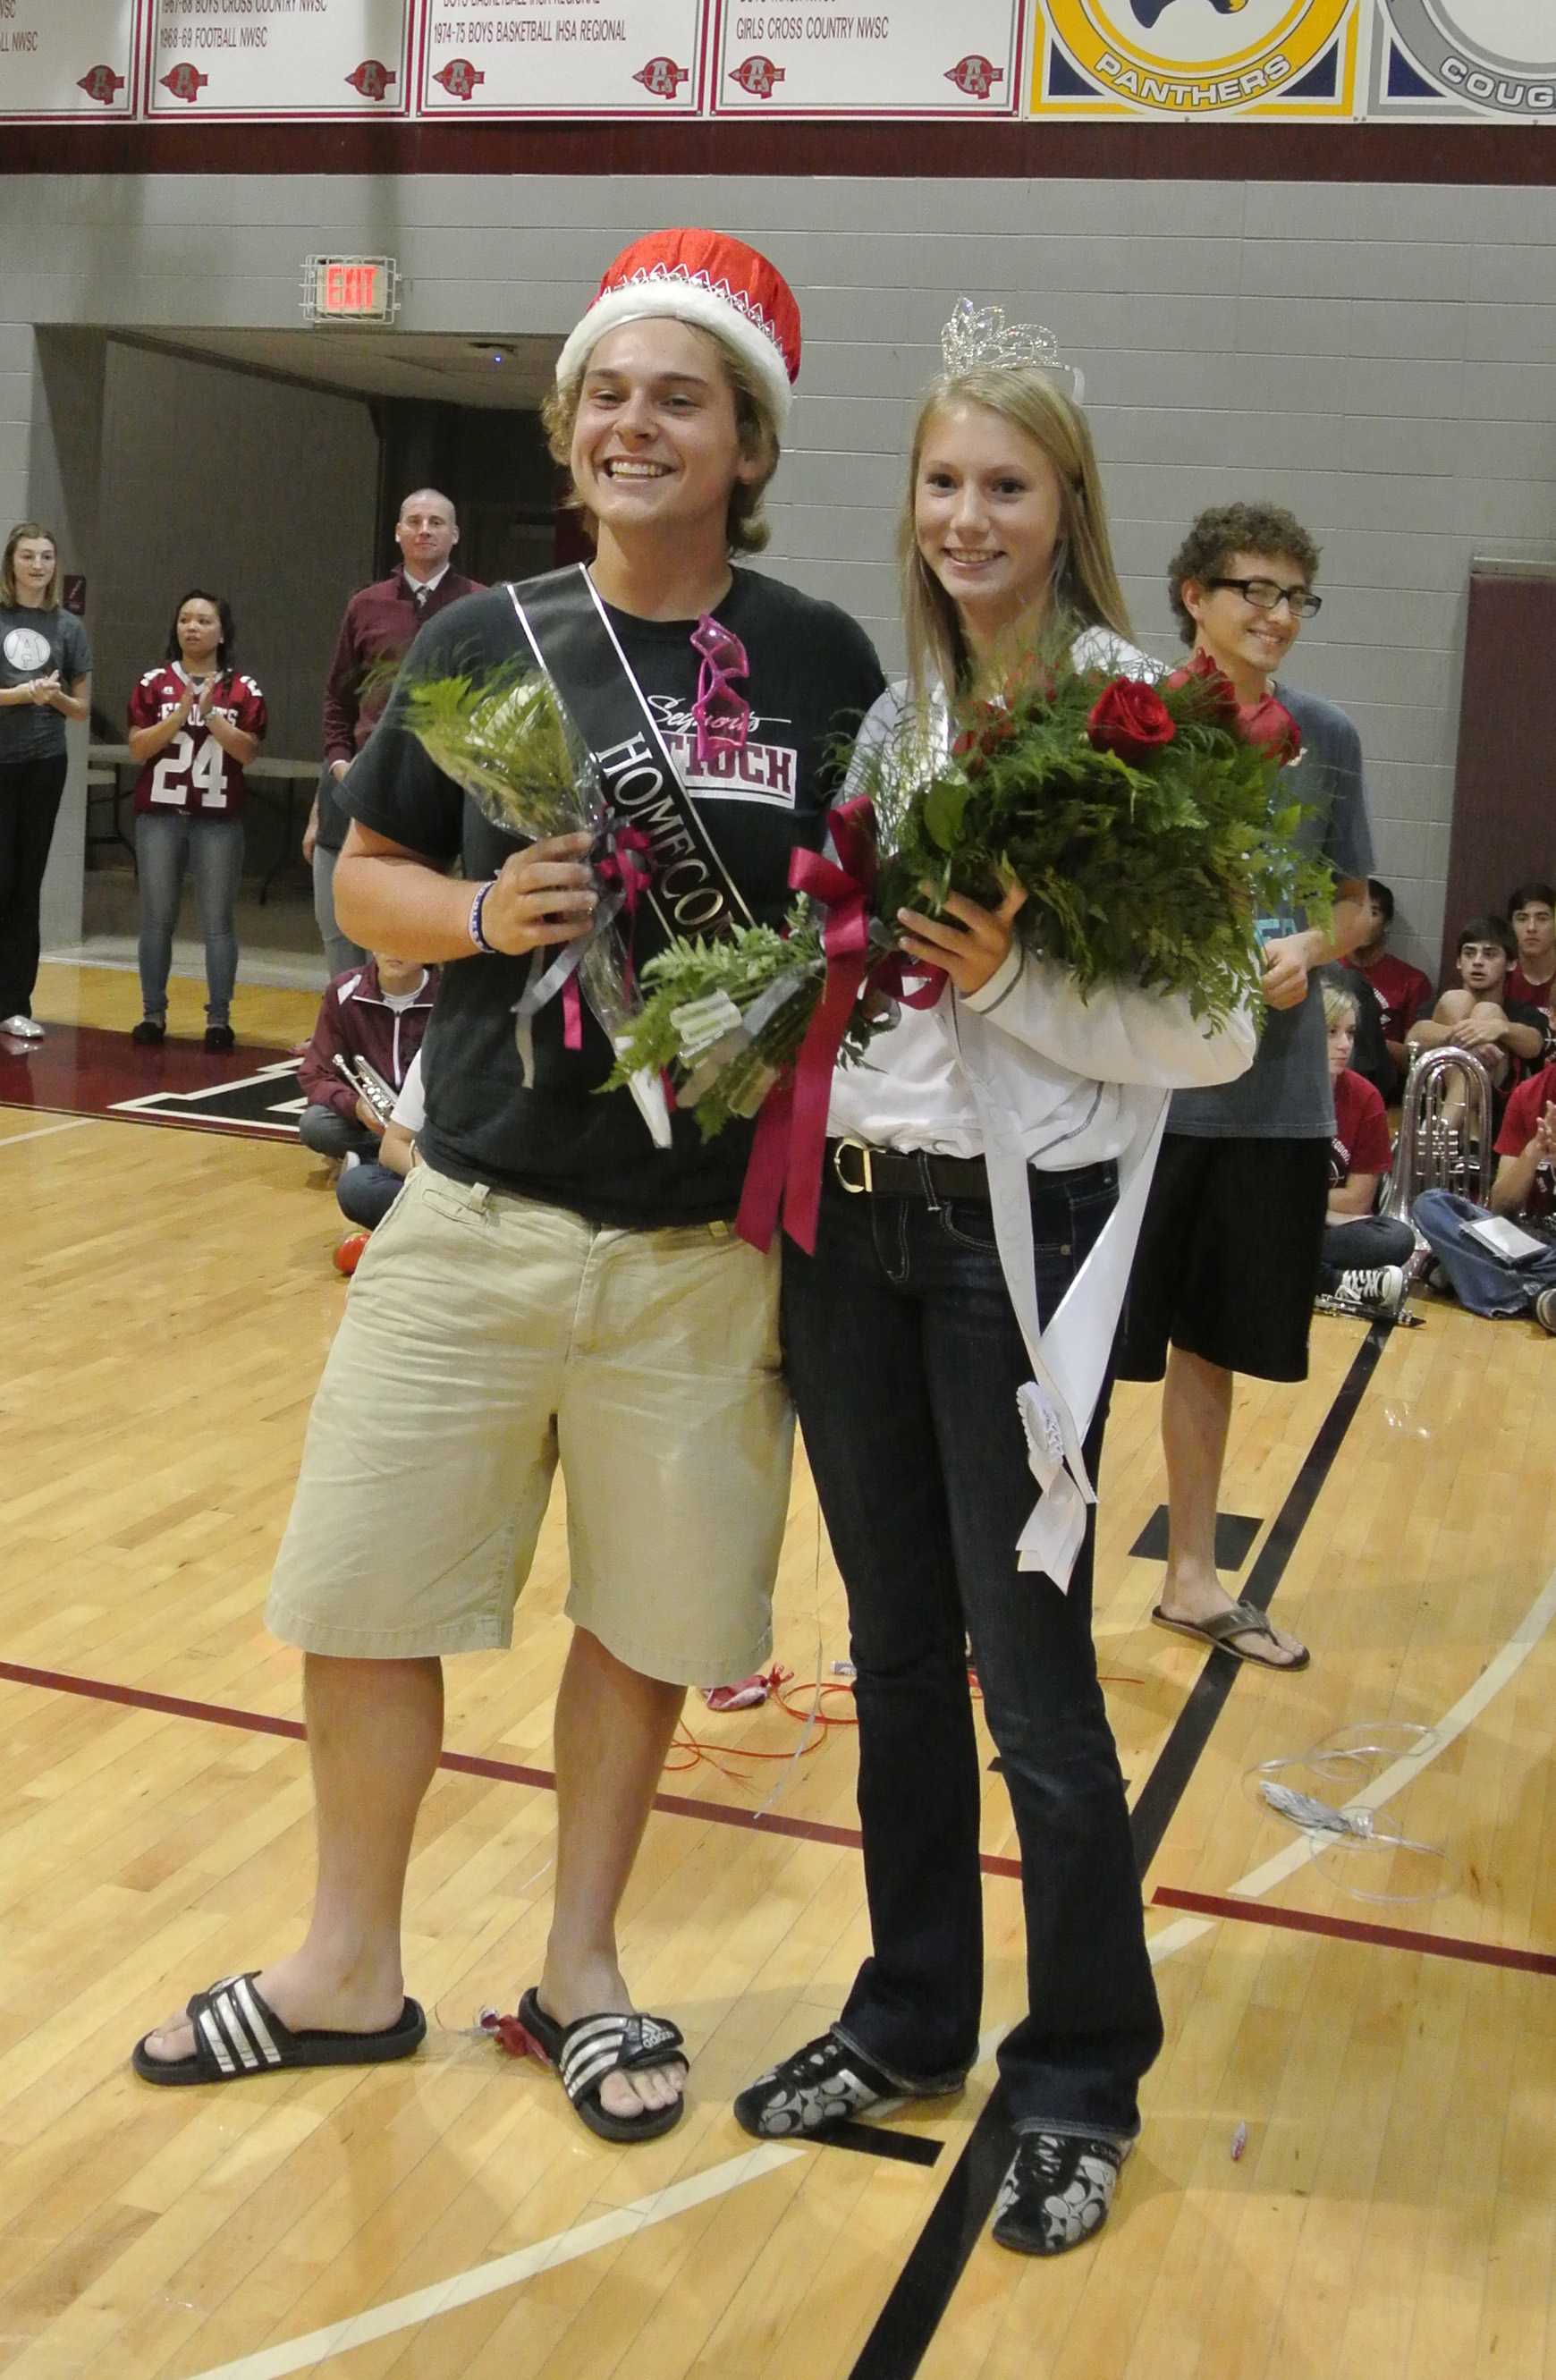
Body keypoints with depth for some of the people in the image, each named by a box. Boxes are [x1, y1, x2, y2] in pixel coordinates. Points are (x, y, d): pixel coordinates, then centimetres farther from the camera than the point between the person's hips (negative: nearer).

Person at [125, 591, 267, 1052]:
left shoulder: (243, 689, 4)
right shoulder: (154, 682, 5)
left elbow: (248, 751, -4)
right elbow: (138, 748, -1)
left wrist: (211, 715, -15)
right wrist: (181, 713, -12)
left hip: (219, 819, -1)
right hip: (160, 815, 1)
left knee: (217, 921, -1)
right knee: (157, 918, 5)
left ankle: (218, 1018, 2)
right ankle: (153, 1014, 11)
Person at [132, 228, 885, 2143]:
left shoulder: (822, 663, -1)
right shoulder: (483, 642, 3)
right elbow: (365, 880, 8)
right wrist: (481, 915, -11)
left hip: (706, 1247, -1)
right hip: (474, 1214, 2)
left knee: (650, 1620, 11)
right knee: (362, 1595, 8)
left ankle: (578, 1968, 33)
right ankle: (350, 1968, 30)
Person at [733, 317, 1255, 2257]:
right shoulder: (884, 707, 9)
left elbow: (1216, 1033, -11)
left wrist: (1009, 984, -22)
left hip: (1017, 1234, -5)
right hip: (850, 1219, 6)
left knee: (1031, 1679, 2)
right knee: (897, 1654, 16)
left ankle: (1080, 2088, 21)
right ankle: (911, 2017, 33)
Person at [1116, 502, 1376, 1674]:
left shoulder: (1326, 737, 5)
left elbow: (1356, 908, 12)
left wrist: (1308, 948, -8)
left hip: (1274, 1093, 4)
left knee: (1210, 1345, 15)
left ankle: (1193, 1577, 31)